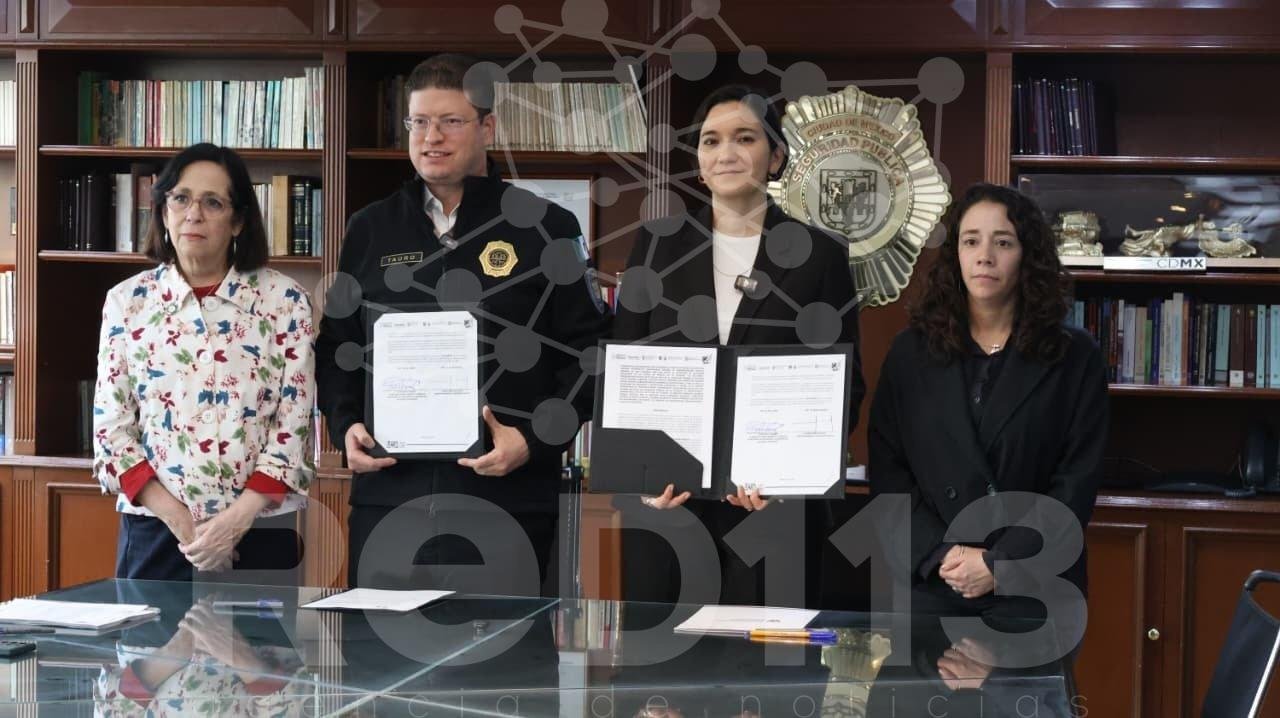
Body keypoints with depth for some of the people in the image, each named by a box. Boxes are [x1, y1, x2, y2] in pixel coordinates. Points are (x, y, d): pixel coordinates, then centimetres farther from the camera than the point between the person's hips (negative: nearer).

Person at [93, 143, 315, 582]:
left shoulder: (284, 301, -1)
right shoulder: (128, 300, 4)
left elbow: (294, 426, -4)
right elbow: (110, 427, 1)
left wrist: (236, 520, -15)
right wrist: (176, 516, -10)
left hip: (257, 534, -1)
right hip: (153, 528, 1)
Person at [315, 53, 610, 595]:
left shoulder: (545, 227, 3)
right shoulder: (370, 230, 13)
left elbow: (585, 352, 1)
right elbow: (337, 347, 19)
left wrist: (533, 439, -11)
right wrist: (346, 426, 1)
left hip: (504, 499, -3)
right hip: (388, 496, 3)